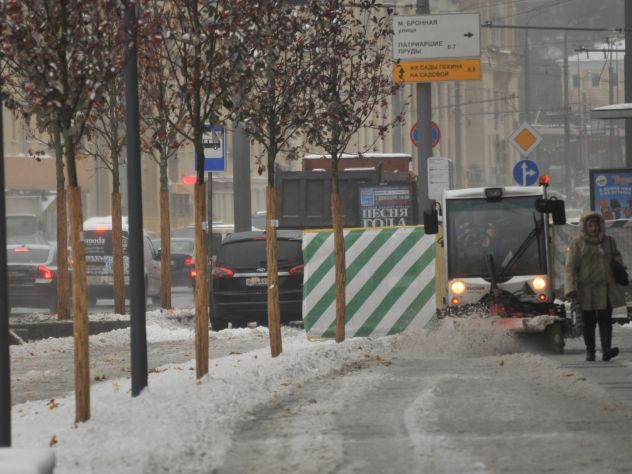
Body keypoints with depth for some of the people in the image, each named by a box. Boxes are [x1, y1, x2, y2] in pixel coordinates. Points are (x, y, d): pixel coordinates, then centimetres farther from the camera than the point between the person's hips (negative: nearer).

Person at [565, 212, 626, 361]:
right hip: (587, 290, -3)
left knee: (605, 319, -6)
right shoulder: (578, 243, -2)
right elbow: (571, 267, -5)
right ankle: (590, 351, 11)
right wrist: (571, 288, -15)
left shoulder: (608, 241, 10)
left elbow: (616, 254, 29)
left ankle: (606, 349, -14)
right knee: (589, 321, 3)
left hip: (606, 289, 3)